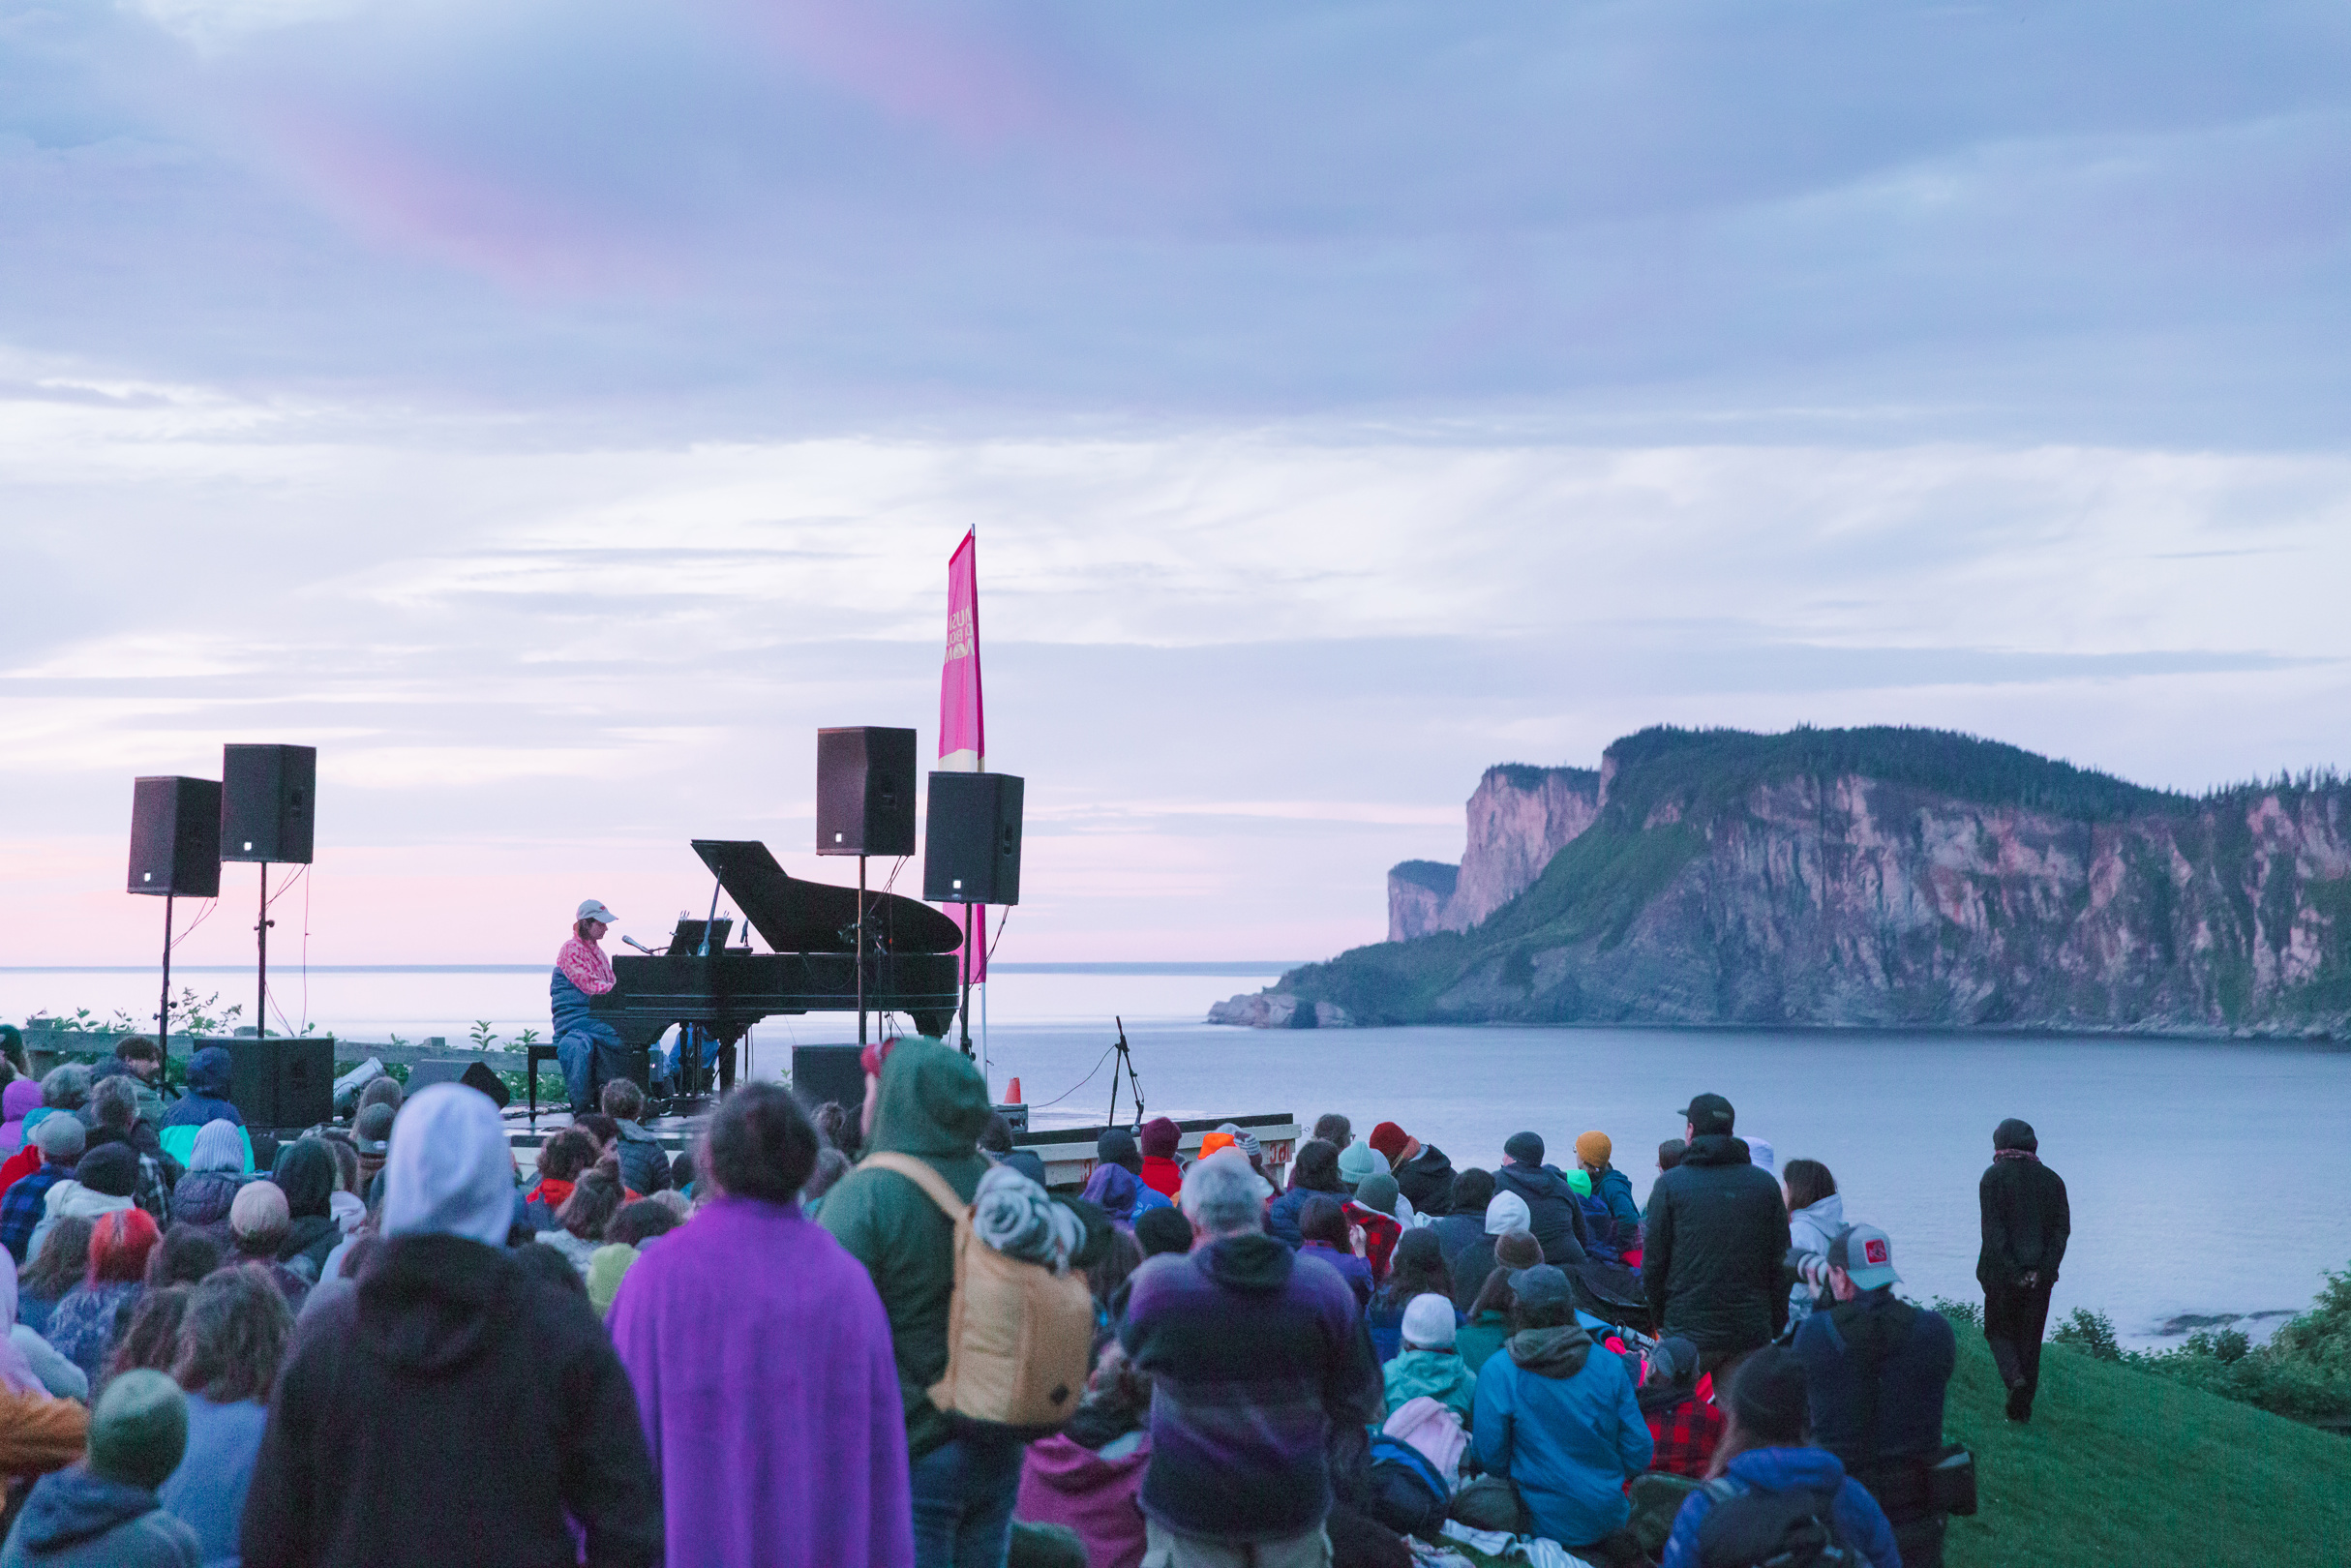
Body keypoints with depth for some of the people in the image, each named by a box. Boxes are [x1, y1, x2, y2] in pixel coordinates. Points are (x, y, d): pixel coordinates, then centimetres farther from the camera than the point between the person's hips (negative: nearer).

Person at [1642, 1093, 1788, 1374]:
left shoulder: (1670, 1184, -4)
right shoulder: (1766, 1185, 5)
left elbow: (1653, 1262, -3)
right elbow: (1781, 1262, 7)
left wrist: (1658, 1320, 10)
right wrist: (1776, 1329, 15)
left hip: (1688, 1333, -3)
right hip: (1753, 1333, 3)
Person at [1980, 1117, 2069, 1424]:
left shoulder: (1993, 1177, -7)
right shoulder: (2051, 1180, 5)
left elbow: (1993, 1230, -14)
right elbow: (2062, 1229, -1)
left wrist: (2013, 1271, -14)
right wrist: (2043, 1269, -6)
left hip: (2001, 1273, -3)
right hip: (2040, 1276, 3)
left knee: (1998, 1329, 13)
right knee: (2030, 1336, 13)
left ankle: (2014, 1378, -14)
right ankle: (2023, 1405, 13)